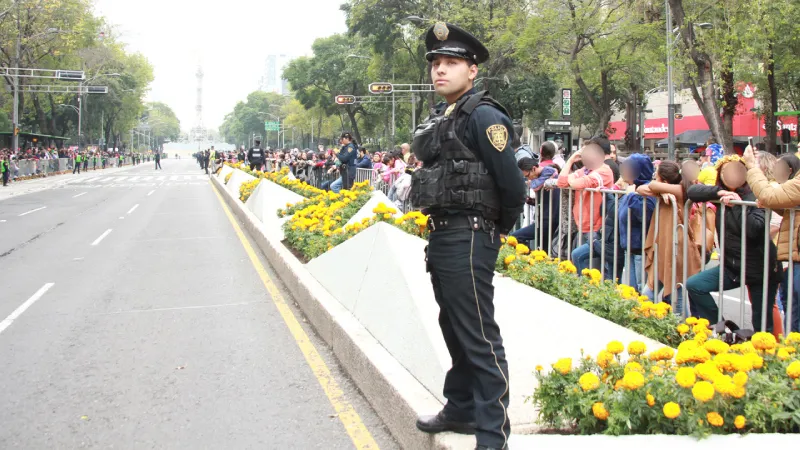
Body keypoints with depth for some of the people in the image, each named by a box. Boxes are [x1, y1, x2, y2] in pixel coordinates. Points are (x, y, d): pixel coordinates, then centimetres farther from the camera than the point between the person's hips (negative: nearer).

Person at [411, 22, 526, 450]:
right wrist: (438, 231, 15)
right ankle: (461, 409, 35)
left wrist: (498, 229, -3)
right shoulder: (438, 119, 13)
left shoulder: (483, 115, -14)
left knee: (479, 337, -5)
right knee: (453, 329, 19)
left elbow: (512, 185, -18)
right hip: (441, 236, 9)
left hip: (468, 239, -9)